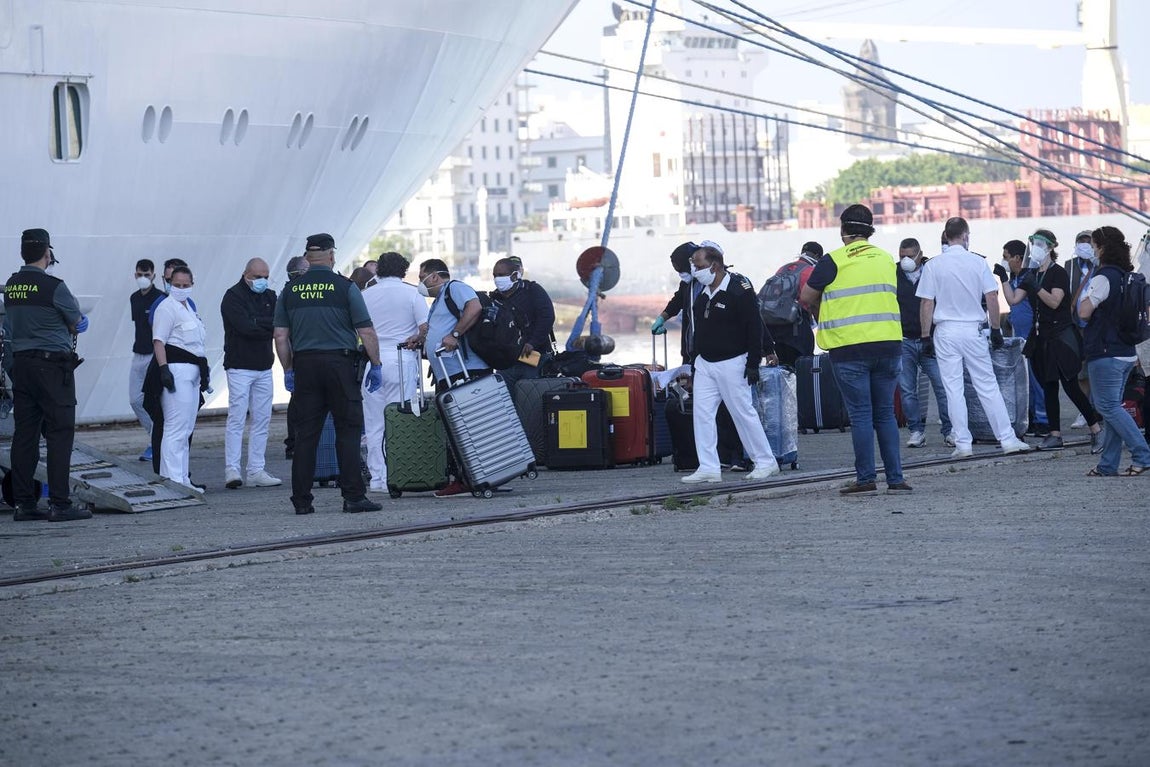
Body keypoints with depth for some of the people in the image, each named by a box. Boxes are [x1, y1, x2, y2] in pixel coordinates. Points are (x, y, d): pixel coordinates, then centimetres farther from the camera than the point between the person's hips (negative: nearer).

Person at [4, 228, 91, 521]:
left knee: (24, 433, 8)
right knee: (60, 432, -4)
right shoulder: (53, 286, -13)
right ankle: (60, 504, -6)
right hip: (53, 364, -7)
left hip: (20, 363, 7)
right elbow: (77, 322, -3)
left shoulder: (11, 286, 8)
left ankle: (23, 502, 10)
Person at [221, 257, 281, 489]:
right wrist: (269, 324, -9)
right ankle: (232, 470, -11)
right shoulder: (233, 297, -6)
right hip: (239, 367, -7)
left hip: (264, 368, 7)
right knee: (236, 419, -10)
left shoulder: (269, 296, 13)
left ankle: (256, 471, 8)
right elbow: (246, 327, -19)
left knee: (262, 420, 5)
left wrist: (257, 324, -14)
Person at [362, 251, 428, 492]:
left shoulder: (365, 295, 7)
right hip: (402, 361, -2)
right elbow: (426, 328, -7)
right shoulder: (411, 293, 1)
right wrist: (416, 340, 9)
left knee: (373, 424, 7)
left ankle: (377, 478, 7)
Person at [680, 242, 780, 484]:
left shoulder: (739, 289, -14)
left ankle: (765, 461, 10)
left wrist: (753, 364, -16)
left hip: (731, 363, -7)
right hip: (704, 363, 7)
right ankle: (708, 468, 1)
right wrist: (693, 364, 20)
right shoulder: (702, 292, 9)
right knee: (701, 414, 0)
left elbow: (755, 328, -14)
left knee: (743, 412, -2)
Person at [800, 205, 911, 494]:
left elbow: (807, 297, 1)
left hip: (849, 348, -4)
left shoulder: (833, 261, -5)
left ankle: (866, 479, -2)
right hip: (888, 344, 4)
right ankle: (895, 478, 6)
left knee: (861, 414, -1)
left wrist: (821, 315, 19)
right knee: (885, 413, 10)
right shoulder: (887, 259, 11)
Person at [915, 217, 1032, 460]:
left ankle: (963, 444, 1)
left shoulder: (933, 266, -3)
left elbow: (927, 304, -4)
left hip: (946, 331, -1)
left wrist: (926, 337, 2)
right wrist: (996, 330, 8)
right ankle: (1007, 439, 5)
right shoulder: (978, 262, -2)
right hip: (973, 330, 1)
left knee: (953, 389, 2)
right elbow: (992, 298, -1)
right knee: (988, 386, 6)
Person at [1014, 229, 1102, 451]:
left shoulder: (1059, 273, -7)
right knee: (1049, 388, 6)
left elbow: (1054, 301, -20)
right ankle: (1055, 435, 8)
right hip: (1042, 338, 7)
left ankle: (1097, 428, -2)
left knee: (1071, 386, -9)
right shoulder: (1032, 274, 12)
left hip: (1061, 337, -7)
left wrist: (1036, 287, -31)